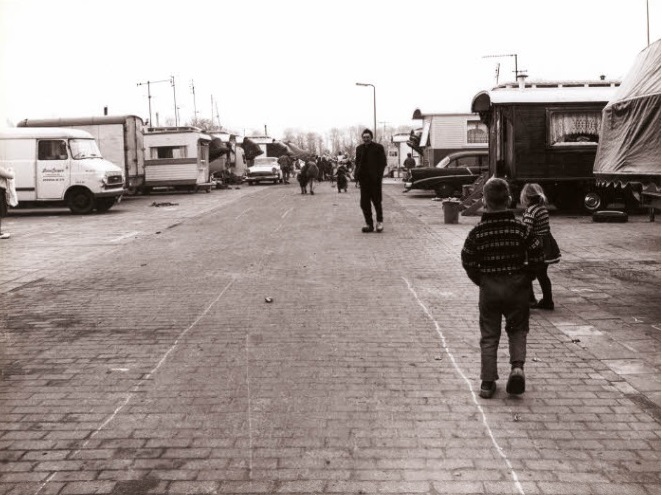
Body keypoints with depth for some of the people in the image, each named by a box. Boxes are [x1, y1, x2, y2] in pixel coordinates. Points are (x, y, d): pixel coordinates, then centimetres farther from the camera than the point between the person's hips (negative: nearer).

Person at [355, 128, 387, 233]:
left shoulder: (378, 147, -1)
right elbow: (358, 163, 15)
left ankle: (380, 221, 22)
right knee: (364, 203, 2)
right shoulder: (359, 148, 12)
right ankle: (369, 224, 10)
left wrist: (379, 175, -14)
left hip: (375, 179, -4)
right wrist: (357, 175, 0)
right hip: (364, 179, 4)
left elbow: (383, 163, -3)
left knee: (376, 201, 3)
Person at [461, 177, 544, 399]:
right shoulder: (521, 228, -8)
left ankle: (487, 382, 11)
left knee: (489, 336, 10)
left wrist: (481, 281, 9)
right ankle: (517, 366, -5)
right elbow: (536, 256, -6)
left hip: (488, 289, 0)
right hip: (516, 287, 0)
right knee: (517, 330, 18)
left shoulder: (477, 231, -7)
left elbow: (468, 262, -4)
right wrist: (526, 278, 8)